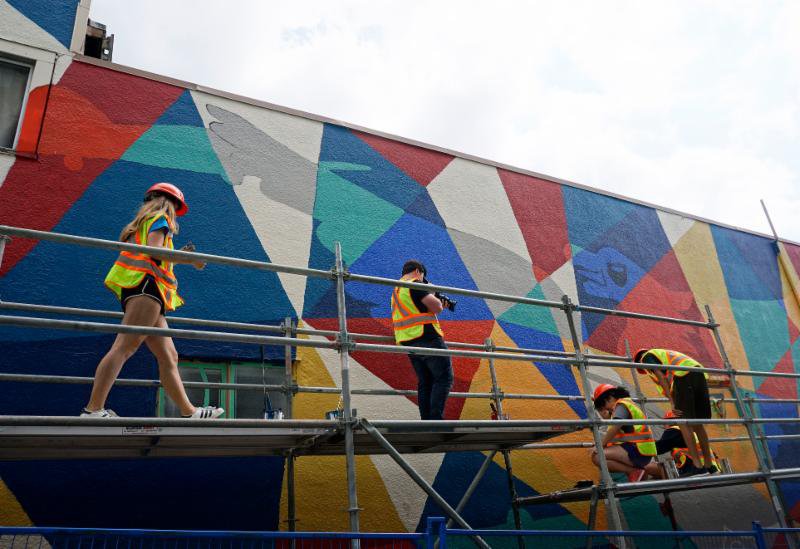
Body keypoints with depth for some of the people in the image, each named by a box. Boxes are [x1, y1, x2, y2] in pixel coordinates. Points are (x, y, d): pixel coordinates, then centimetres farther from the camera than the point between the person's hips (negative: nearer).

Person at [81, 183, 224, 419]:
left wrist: (179, 255, 29)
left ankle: (189, 412, 1)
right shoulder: (159, 218, 7)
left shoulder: (141, 223, 33)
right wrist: (189, 259, -7)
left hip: (137, 291, 10)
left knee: (169, 356, 3)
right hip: (145, 286, -10)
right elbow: (153, 251, -12)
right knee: (123, 348, -18)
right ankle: (93, 410, -24)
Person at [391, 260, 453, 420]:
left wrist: (440, 304, 21)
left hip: (408, 342, 9)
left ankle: (426, 419, 9)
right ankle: (435, 418, -12)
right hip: (427, 338, -9)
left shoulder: (396, 291, 21)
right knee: (444, 377, -5)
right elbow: (436, 307, -13)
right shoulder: (415, 285, -7)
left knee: (424, 382, 11)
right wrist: (438, 300, 9)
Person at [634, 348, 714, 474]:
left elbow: (661, 377, -3)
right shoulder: (666, 355, 39)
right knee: (697, 423, 13)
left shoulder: (646, 356, 16)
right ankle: (709, 465, 16)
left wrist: (672, 402, -8)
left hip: (684, 375, -8)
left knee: (684, 423, -5)